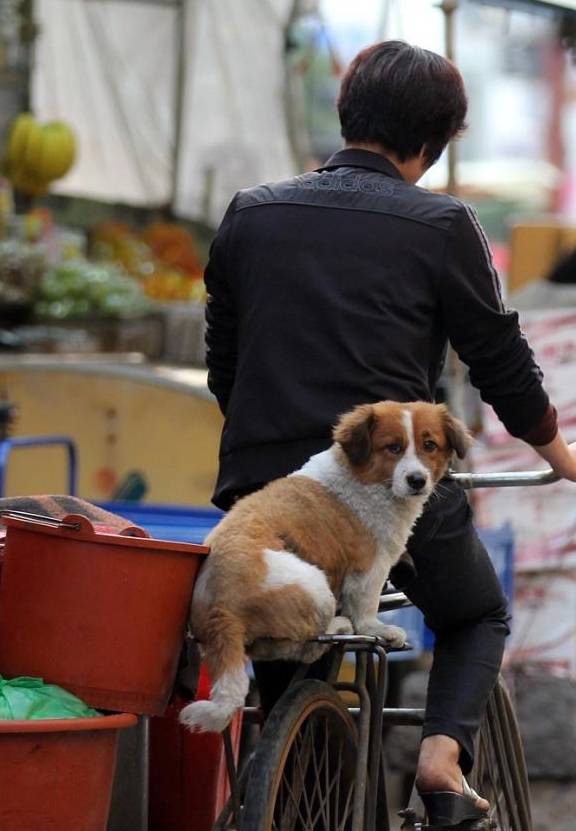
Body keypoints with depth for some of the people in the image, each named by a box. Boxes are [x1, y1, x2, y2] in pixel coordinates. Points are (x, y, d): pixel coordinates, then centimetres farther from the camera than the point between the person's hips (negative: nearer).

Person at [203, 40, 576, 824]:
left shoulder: (249, 214, 10)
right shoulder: (442, 227, -2)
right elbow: (504, 367, 5)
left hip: (262, 488, 3)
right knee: (477, 618, 23)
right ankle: (444, 747, -2)